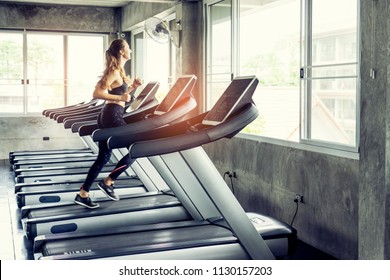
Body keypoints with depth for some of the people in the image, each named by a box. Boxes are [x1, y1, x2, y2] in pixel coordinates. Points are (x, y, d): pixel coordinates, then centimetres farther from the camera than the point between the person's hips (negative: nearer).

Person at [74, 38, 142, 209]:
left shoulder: (118, 71, 17)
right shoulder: (115, 71, -13)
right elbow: (97, 93, -20)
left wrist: (132, 86, 11)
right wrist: (120, 97, -22)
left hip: (107, 116, 10)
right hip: (113, 116, -10)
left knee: (103, 157, 12)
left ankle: (83, 194, 15)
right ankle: (107, 182, 3)